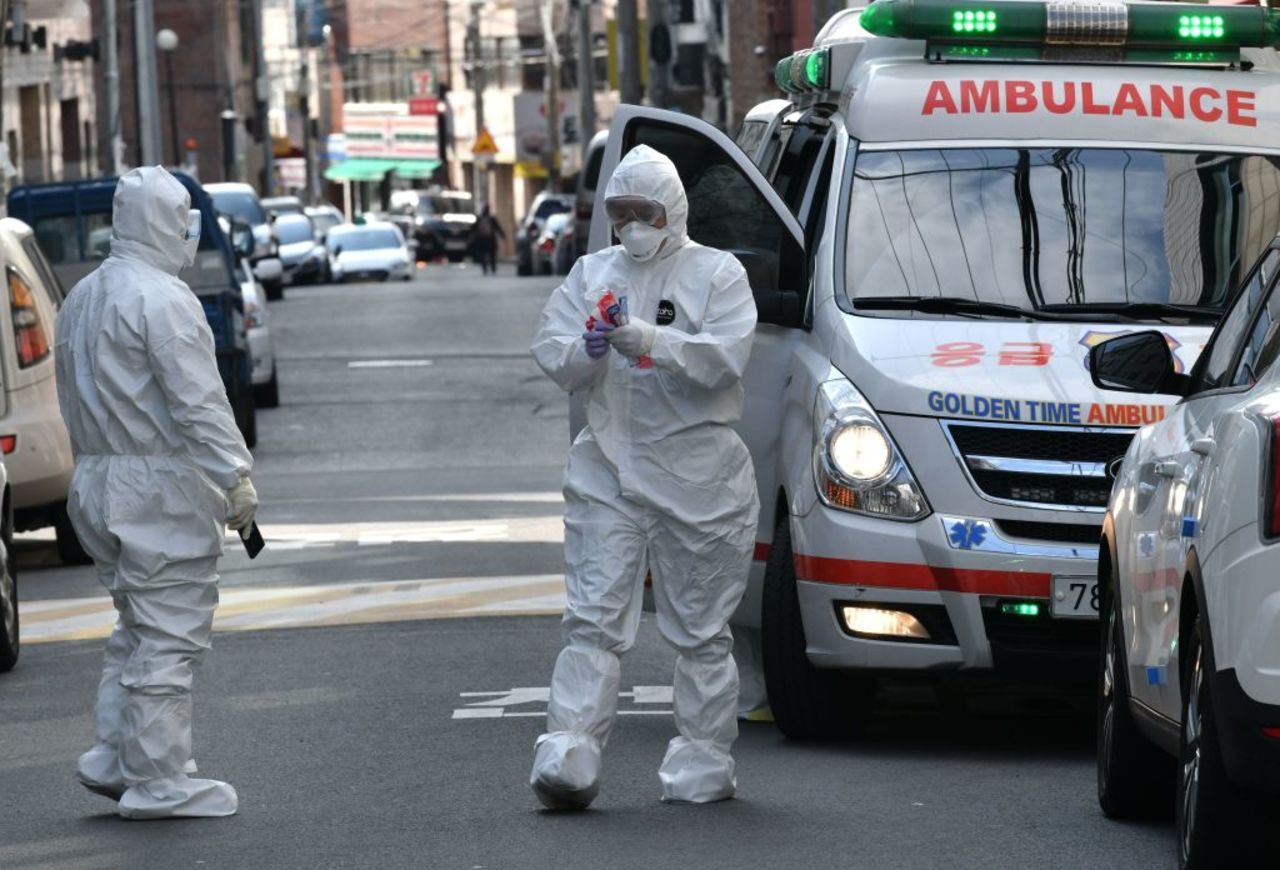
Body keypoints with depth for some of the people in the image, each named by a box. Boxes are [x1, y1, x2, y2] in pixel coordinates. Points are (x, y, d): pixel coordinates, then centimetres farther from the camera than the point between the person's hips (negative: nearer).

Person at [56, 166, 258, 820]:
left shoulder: (81, 299, 14)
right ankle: (159, 783, -3)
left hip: (98, 484, 9)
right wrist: (235, 477, -18)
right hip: (161, 485, -9)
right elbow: (197, 402, -20)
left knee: (136, 629, 19)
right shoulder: (161, 300, -15)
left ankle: (115, 759, 15)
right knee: (167, 635, -5)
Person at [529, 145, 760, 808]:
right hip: (608, 467, 3)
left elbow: (725, 356, -13)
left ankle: (703, 763, 12)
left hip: (698, 474, -3)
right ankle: (568, 755, -15)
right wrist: (585, 350, -17)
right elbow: (549, 351, 6)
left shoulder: (716, 273, 2)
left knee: (701, 629, 4)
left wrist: (649, 341, -26)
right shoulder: (592, 273, 15)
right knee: (592, 620, -7)